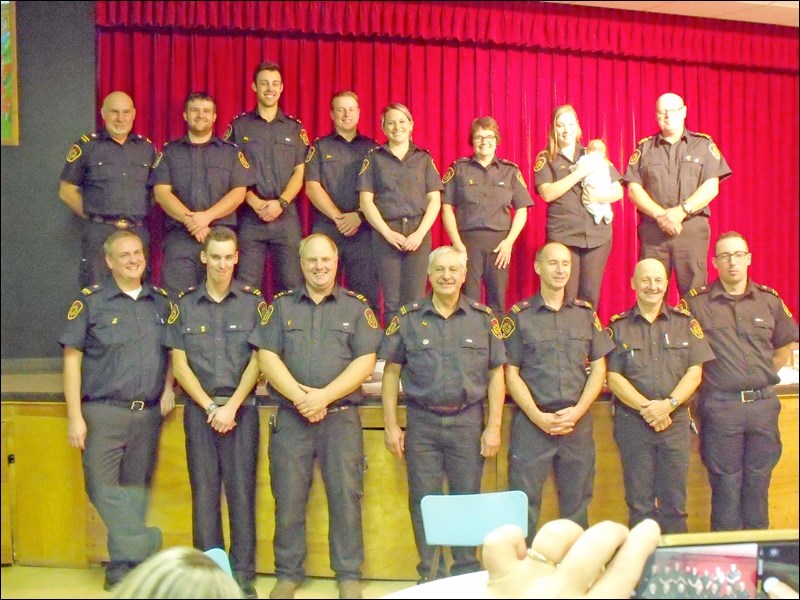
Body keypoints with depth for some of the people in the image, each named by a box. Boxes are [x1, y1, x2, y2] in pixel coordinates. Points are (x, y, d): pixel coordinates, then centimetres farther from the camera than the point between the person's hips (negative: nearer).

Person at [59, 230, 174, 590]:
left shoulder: (162, 303, 11)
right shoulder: (90, 302, 0)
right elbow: (72, 358, -3)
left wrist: (168, 388, 3)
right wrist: (75, 416, -8)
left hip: (148, 413, 3)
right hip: (104, 412, -3)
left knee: (136, 489, 6)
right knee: (103, 487, -10)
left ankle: (123, 563, 14)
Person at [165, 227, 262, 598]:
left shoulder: (253, 302, 4)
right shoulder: (184, 305, 8)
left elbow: (258, 359, -1)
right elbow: (179, 364, 4)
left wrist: (232, 407, -9)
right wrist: (210, 407, -6)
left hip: (241, 406, -1)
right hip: (199, 407, 1)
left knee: (241, 489, -1)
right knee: (204, 490, 3)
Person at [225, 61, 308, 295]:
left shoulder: (295, 128, 11)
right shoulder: (239, 126, 7)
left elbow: (299, 172, 5)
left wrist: (281, 203, -10)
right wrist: (256, 203, -11)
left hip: (286, 216, 1)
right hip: (249, 216, -1)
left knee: (292, 284, 0)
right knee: (246, 286, -1)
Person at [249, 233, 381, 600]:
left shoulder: (357, 307, 8)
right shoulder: (281, 305, 11)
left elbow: (365, 361, -2)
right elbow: (267, 357, 1)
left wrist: (324, 396, -13)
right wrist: (300, 397, -11)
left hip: (341, 416, -1)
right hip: (290, 416, 1)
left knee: (346, 496, 0)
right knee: (288, 498, 4)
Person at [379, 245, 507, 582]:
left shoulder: (483, 318, 4)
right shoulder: (408, 318, 4)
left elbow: (496, 375, 5)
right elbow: (391, 373, 5)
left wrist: (494, 427, -1)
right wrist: (391, 425, 0)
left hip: (468, 422, 0)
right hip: (421, 423, 0)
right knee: (423, 500, 5)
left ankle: (467, 574, 19)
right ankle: (429, 573, 18)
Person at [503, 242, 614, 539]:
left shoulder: (586, 314, 10)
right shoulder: (519, 316, 2)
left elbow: (598, 369, 8)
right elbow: (511, 373, -1)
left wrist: (577, 411, -5)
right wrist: (538, 416, -10)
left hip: (577, 423, 3)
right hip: (531, 423, -2)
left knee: (577, 504, 8)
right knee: (524, 506, -1)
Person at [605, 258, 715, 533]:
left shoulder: (685, 323, 8)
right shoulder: (618, 327, 5)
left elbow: (695, 372, 1)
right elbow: (613, 377, -1)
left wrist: (668, 404, -14)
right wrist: (646, 407, -14)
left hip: (675, 421, 1)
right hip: (632, 422, -1)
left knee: (674, 502, 4)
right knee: (639, 502, 3)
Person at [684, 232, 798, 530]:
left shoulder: (769, 300, 7)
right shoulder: (697, 303, -4)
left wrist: (765, 375, 12)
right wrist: (706, 379, -1)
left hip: (764, 404, 3)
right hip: (720, 407, -3)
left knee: (758, 483, 11)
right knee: (725, 485, 4)